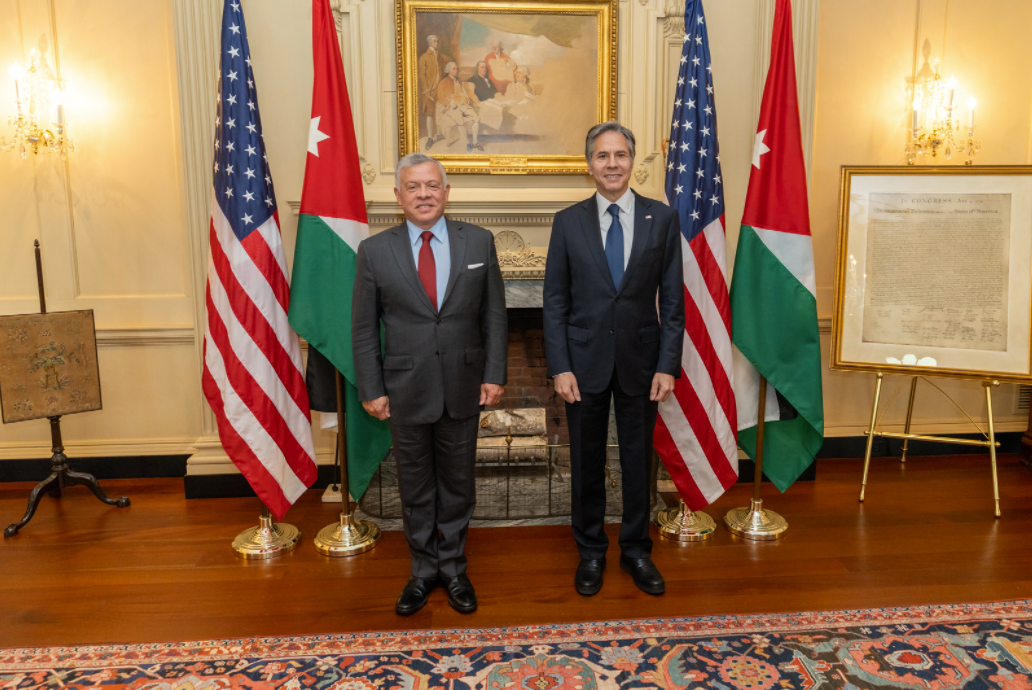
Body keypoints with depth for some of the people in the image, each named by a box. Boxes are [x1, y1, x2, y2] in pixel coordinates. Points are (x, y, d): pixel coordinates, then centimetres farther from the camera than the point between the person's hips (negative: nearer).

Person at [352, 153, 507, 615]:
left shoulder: (479, 242, -1)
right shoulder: (374, 251, -3)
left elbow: (494, 315, 2)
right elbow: (364, 328, 0)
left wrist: (494, 374, -3)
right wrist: (371, 389, -3)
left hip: (463, 386, 1)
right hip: (405, 390, 0)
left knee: (457, 482, 14)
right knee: (415, 486, 13)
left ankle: (453, 567, 33)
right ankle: (423, 569, 33)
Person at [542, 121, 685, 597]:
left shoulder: (661, 219, 1)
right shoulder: (568, 222, 0)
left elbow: (672, 299, 0)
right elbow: (555, 301, -1)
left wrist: (668, 365, -6)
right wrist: (560, 367, -8)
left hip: (639, 362, 0)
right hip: (585, 361, 0)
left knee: (638, 461, 12)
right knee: (586, 463, 11)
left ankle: (636, 550, 31)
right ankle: (590, 552, 29)